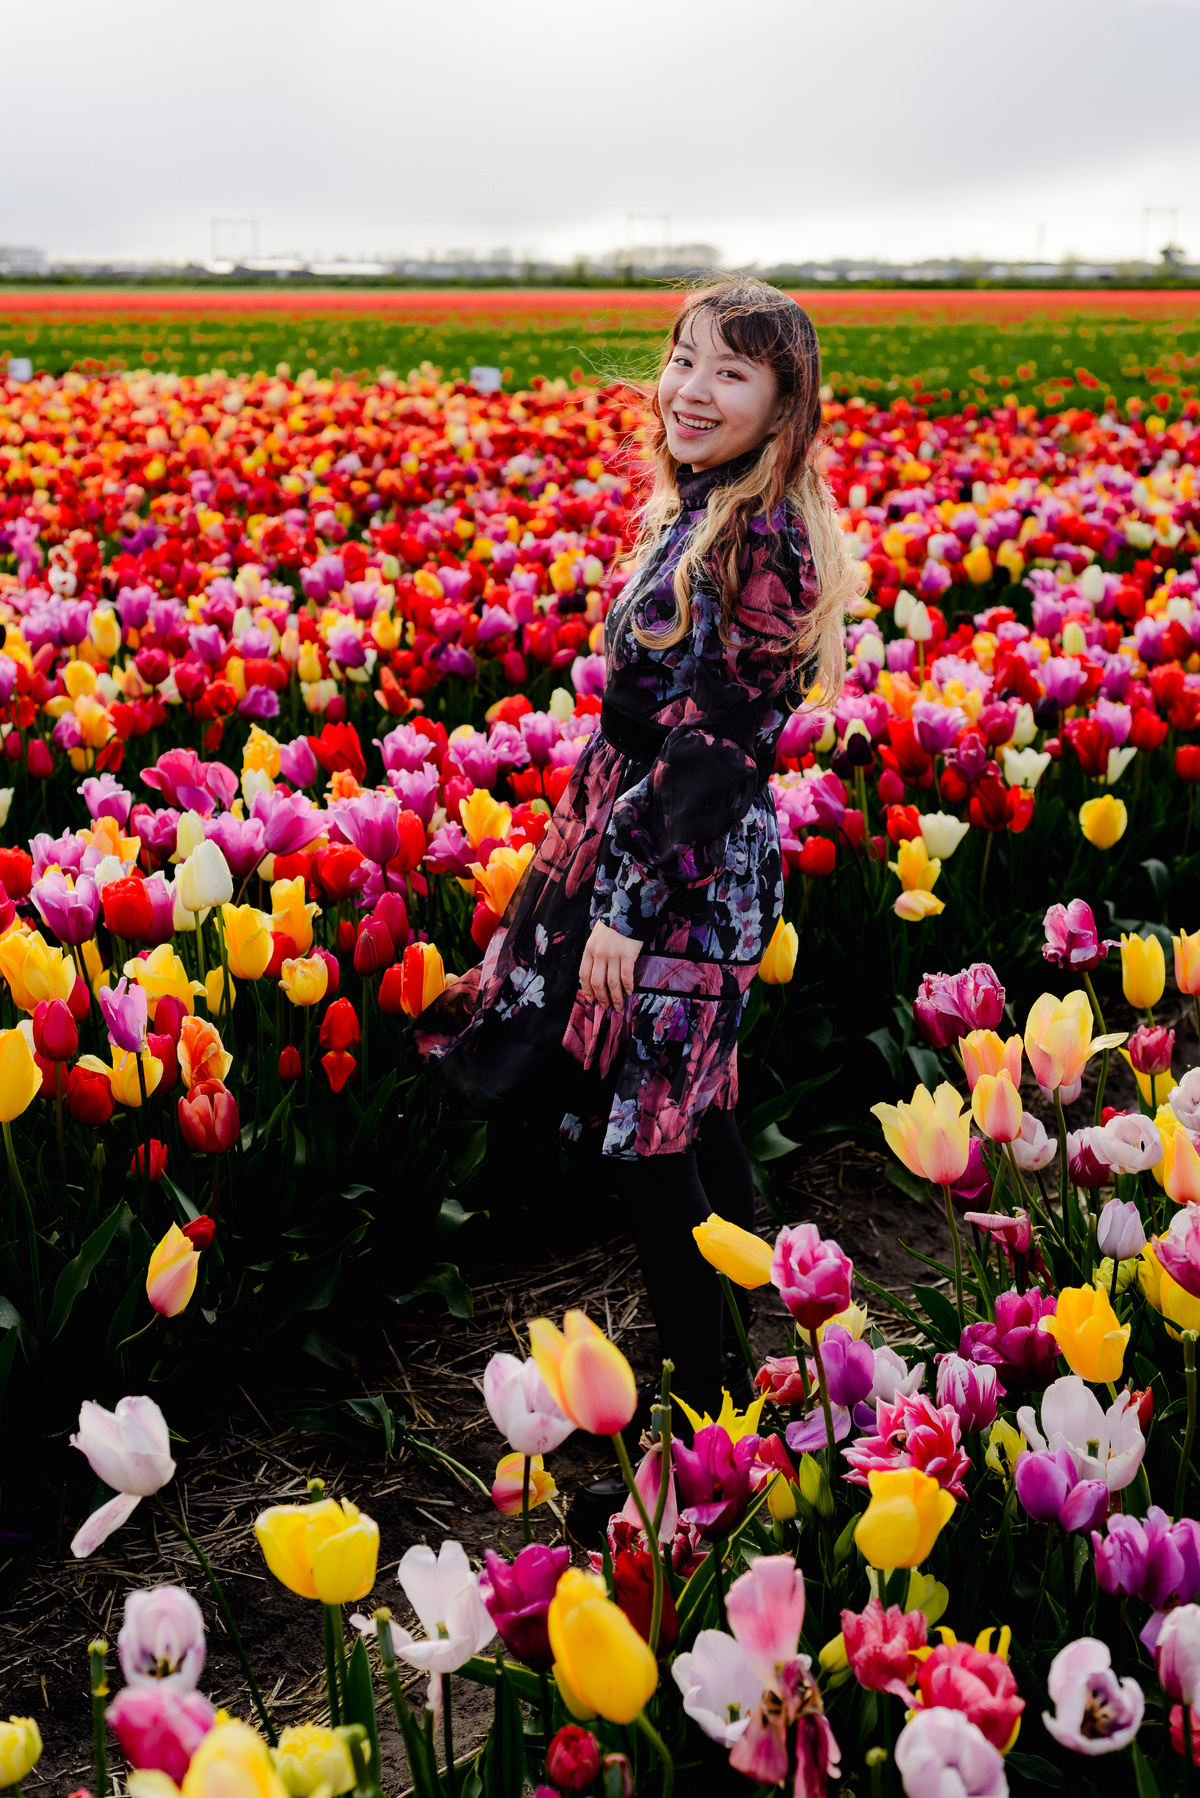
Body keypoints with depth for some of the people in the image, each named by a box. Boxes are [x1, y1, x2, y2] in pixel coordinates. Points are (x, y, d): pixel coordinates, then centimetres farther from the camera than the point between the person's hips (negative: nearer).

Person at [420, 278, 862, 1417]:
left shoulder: (756, 538, -19)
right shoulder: (698, 515, 10)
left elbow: (717, 745, -22)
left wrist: (632, 907, -20)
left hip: (685, 874, -9)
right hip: (634, 842, 9)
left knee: (648, 1146, 0)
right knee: (693, 1118, 20)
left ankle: (708, 1413, 16)